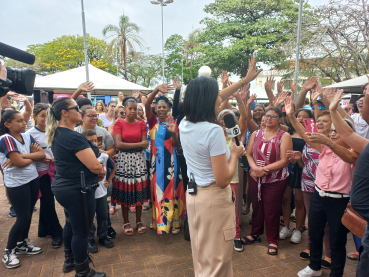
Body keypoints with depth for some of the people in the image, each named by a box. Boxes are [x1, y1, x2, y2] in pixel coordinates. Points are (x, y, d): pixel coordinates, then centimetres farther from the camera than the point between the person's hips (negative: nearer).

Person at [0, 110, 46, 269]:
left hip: (33, 179, 7)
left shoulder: (27, 136, 5)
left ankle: (23, 244, 35)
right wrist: (32, 156, -3)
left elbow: (42, 154, -3)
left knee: (28, 214, 15)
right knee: (23, 217, -1)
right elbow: (20, 163, -21)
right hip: (17, 184, -6)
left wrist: (22, 156, -15)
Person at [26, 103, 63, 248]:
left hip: (54, 169, 4)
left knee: (47, 201, 17)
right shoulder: (30, 134, -9)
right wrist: (40, 159, -21)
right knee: (48, 203, 3)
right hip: (41, 171, -4)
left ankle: (44, 229, 35)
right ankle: (57, 233, 15)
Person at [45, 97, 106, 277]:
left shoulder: (57, 133, 6)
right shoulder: (73, 137, -24)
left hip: (64, 187, 10)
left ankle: (69, 261, 44)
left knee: (71, 224, 25)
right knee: (81, 230, 5)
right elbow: (94, 166, -26)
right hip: (77, 190, -10)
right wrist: (102, 170, -2)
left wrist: (98, 167, 3)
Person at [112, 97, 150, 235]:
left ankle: (139, 221, 22)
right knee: (125, 191, 3)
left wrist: (127, 145, -12)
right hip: (124, 160, -1)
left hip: (139, 160, 2)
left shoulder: (141, 123, 6)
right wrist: (138, 144, -11)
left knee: (139, 191, 5)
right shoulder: (119, 123, 1)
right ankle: (126, 222, 20)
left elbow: (145, 144, -3)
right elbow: (118, 144, -11)